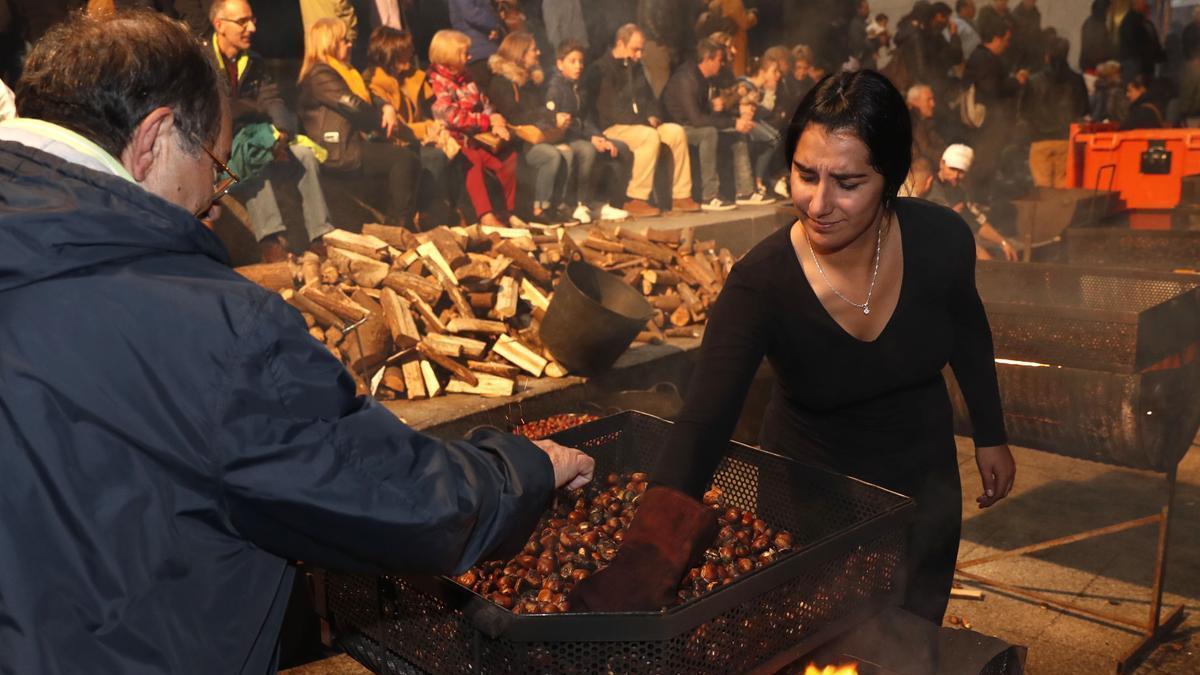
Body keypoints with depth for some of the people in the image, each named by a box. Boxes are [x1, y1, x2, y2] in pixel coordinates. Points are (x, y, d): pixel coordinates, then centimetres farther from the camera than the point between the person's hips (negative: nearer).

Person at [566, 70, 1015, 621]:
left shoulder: (939, 240, -22)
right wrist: (641, 564, -55)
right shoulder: (761, 283, -32)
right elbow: (702, 425, -42)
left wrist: (990, 435, 9)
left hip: (922, 471, 3)